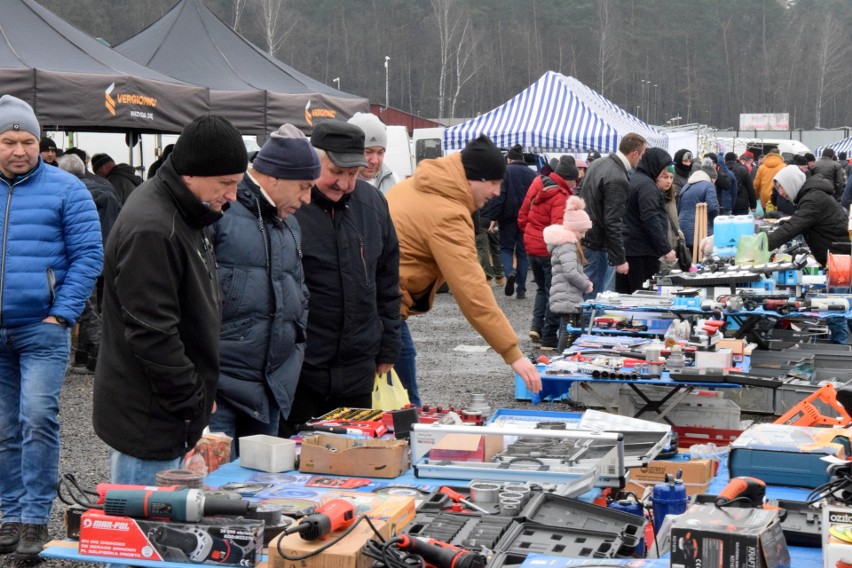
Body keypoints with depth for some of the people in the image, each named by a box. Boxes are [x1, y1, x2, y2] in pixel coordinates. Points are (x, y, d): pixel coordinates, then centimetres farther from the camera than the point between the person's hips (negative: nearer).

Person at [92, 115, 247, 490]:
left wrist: (199, 397, 17)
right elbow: (152, 335, -24)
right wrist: (194, 406, -17)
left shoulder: (184, 214, 10)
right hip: (148, 422, -10)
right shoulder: (150, 230, -23)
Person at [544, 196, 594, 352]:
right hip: (568, 300, -10)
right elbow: (571, 272, -25)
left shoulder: (570, 243, 18)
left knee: (566, 332, 15)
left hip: (571, 299, 10)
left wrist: (586, 281, 9)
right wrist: (586, 286, -12)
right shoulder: (567, 246, -14)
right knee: (568, 333, -8)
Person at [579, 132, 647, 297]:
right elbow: (612, 223, -23)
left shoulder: (597, 163, 7)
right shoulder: (618, 180, -22)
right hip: (597, 246, -10)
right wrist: (620, 259, -18)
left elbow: (583, 196, 18)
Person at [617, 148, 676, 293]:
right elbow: (651, 220, -20)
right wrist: (666, 249, -17)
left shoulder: (632, 179, 18)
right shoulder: (647, 185, -12)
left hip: (625, 248, 10)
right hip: (642, 252, -10)